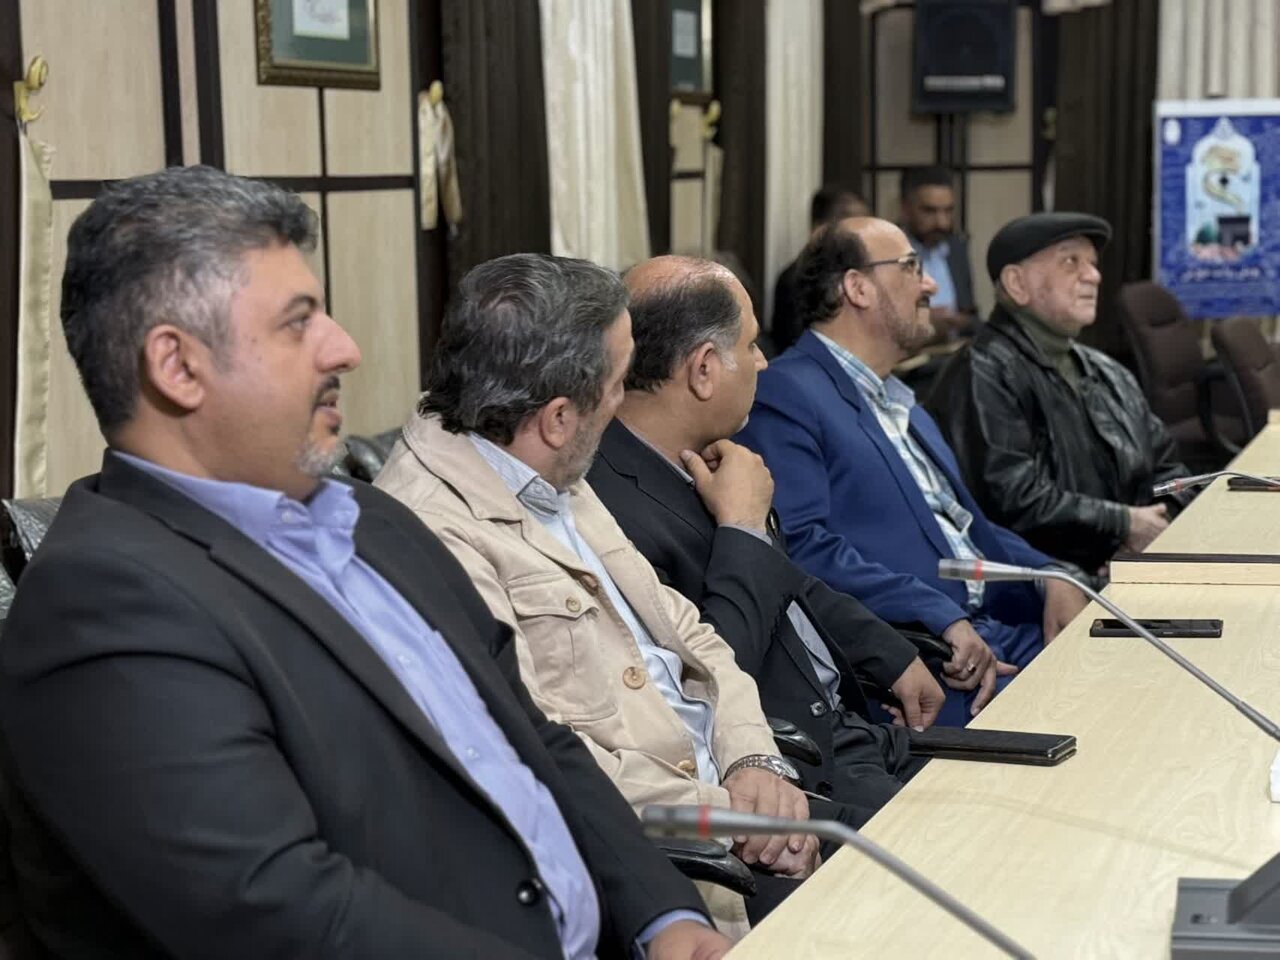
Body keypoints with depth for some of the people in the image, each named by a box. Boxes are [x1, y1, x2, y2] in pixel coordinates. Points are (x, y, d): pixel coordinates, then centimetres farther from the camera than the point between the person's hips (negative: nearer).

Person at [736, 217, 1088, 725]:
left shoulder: (900, 402, 26)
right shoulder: (784, 394, -6)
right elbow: (800, 545, -19)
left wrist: (1050, 577, 8)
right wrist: (941, 617, -23)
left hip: (994, 625, 9)